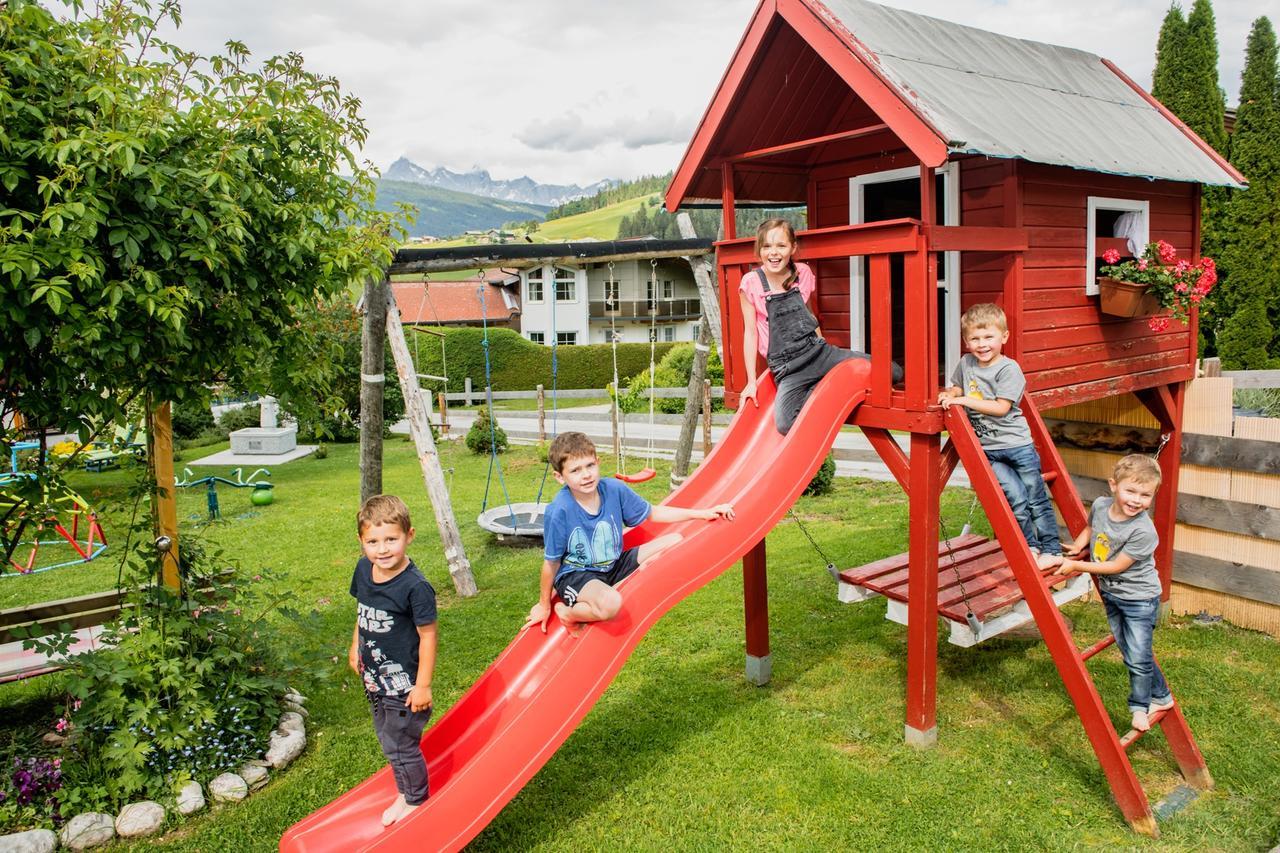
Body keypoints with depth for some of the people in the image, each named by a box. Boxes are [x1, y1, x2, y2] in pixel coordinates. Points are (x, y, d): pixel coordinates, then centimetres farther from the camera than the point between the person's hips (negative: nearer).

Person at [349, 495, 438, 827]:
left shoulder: (416, 587, -28)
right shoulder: (363, 569, -6)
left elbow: (427, 636, -21)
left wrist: (423, 685, -18)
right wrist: (356, 648, 20)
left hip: (403, 682, -8)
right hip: (374, 676, 8)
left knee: (399, 744, 8)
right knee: (386, 737, 23)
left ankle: (416, 801, 32)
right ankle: (405, 792, 45)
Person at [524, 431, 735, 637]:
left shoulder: (614, 489, -12)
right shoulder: (559, 511, -25)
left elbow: (653, 513, 4)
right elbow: (551, 562, -12)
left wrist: (704, 513, 0)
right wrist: (544, 605, -1)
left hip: (614, 565, 7)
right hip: (575, 575, -7)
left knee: (676, 542, -3)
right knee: (610, 604, -40)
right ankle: (567, 614, -5)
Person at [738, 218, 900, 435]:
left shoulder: (803, 273, 4)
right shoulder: (750, 283, -7)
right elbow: (750, 332, -3)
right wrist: (751, 382, -3)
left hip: (818, 351, 4)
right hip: (788, 368, -3)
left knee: (894, 373, -6)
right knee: (786, 426, -30)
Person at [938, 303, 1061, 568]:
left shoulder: (1008, 368, -12)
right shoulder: (965, 363, 5)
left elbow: (1001, 408, -20)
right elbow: (958, 387, 22)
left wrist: (964, 401, -23)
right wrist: (949, 394, -1)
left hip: (1017, 444, -3)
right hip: (987, 451, 3)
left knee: (1037, 499, 5)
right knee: (1017, 498, -6)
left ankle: (1052, 549, 16)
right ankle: (1029, 546, 10)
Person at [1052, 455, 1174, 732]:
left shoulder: (1144, 531, -30)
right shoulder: (1100, 506, -11)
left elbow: (1116, 566, -23)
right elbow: (1090, 527, 14)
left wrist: (1077, 566, -20)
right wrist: (1078, 545, 0)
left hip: (1139, 599, -6)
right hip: (1110, 594, 6)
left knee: (1138, 658, -1)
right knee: (1130, 654, 17)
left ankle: (1140, 706, 22)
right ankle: (1161, 696, 38)